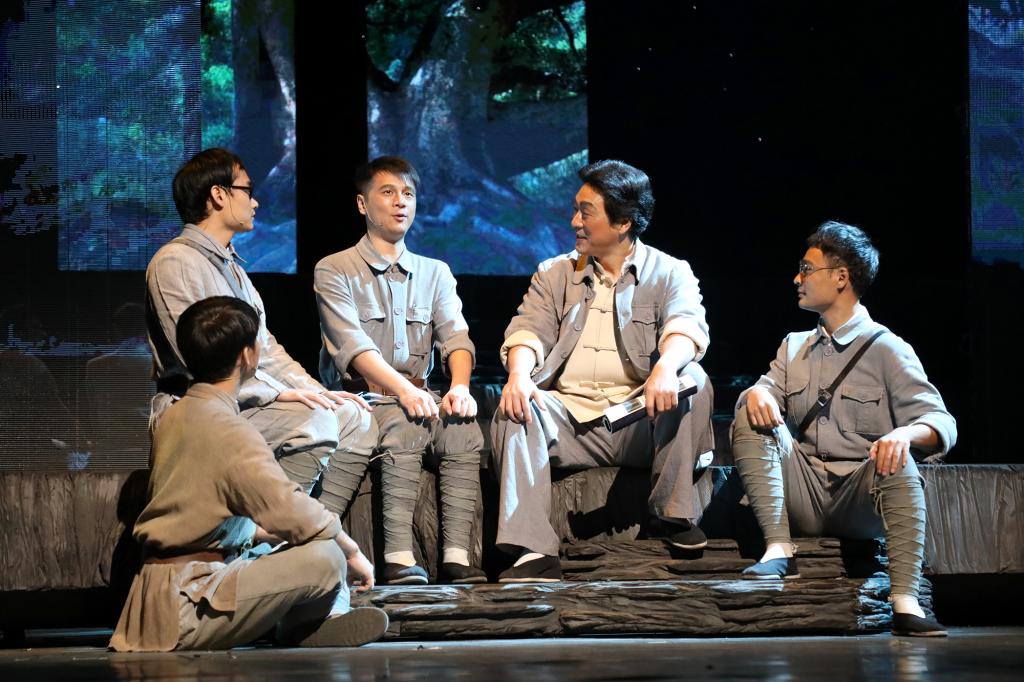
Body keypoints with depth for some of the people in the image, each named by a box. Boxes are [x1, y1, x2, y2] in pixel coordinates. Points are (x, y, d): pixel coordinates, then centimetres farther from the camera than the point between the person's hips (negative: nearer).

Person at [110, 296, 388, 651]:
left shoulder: (177, 415, 12)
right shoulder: (230, 431, -17)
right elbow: (295, 514, -21)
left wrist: (269, 534, 16)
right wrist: (352, 552, -6)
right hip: (188, 608, -10)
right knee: (325, 556, -20)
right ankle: (301, 626, 8)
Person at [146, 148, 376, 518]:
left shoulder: (231, 265, 23)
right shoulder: (175, 262, -10)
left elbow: (264, 346, 21)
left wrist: (315, 391, 6)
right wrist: (279, 393, -20)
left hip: (244, 401, 10)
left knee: (354, 419, -3)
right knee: (315, 422, -27)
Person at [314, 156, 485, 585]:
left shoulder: (435, 273, 19)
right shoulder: (334, 271, 3)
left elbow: (455, 336, 3)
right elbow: (352, 344, -12)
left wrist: (459, 386, -19)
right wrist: (402, 390, -28)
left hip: (417, 396, 4)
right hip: (359, 396, -4)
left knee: (464, 427, -27)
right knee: (404, 425, -35)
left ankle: (457, 555, -32)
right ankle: (398, 558, -37)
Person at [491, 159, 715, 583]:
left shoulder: (669, 274, 8)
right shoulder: (554, 275, 18)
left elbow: (686, 325, -12)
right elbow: (530, 329, 3)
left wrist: (666, 366, -37)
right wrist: (519, 373, -22)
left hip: (639, 423, -2)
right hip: (568, 416, 2)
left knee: (691, 380, -29)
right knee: (514, 406, -28)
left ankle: (676, 515, -18)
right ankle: (534, 552, -38)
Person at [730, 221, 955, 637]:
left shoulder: (886, 349, 2)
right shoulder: (795, 347, 21)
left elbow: (942, 423, -8)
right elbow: (767, 393, 7)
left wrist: (905, 434, -31)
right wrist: (757, 394, -19)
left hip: (861, 500, -4)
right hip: (803, 497, 4)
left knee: (896, 460, -35)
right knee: (750, 419, -14)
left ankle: (905, 603, -46)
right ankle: (779, 551, -26)